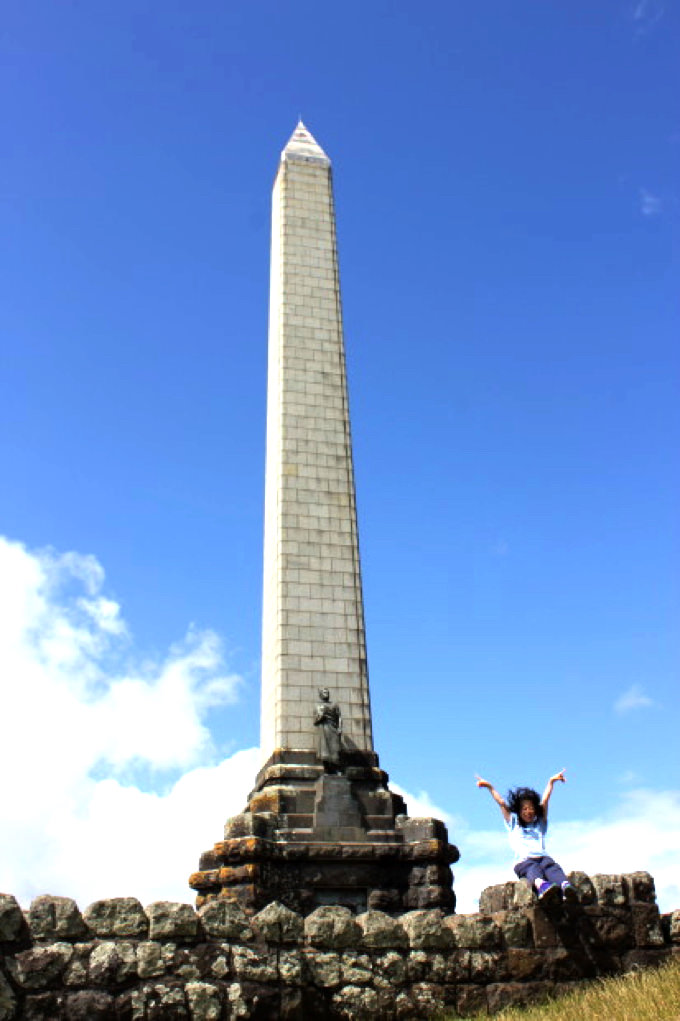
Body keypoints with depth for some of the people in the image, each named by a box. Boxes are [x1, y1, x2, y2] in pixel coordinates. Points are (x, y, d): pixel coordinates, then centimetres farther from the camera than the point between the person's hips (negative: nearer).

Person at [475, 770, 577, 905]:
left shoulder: (539, 825, 34)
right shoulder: (513, 824, 31)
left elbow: (544, 801, 32)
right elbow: (501, 803, 29)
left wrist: (551, 782, 29)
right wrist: (490, 787, 29)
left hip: (542, 857, 2)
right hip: (523, 861, -2)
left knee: (552, 867, -33)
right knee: (533, 868, -37)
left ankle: (565, 886, -64)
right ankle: (541, 885, -70)